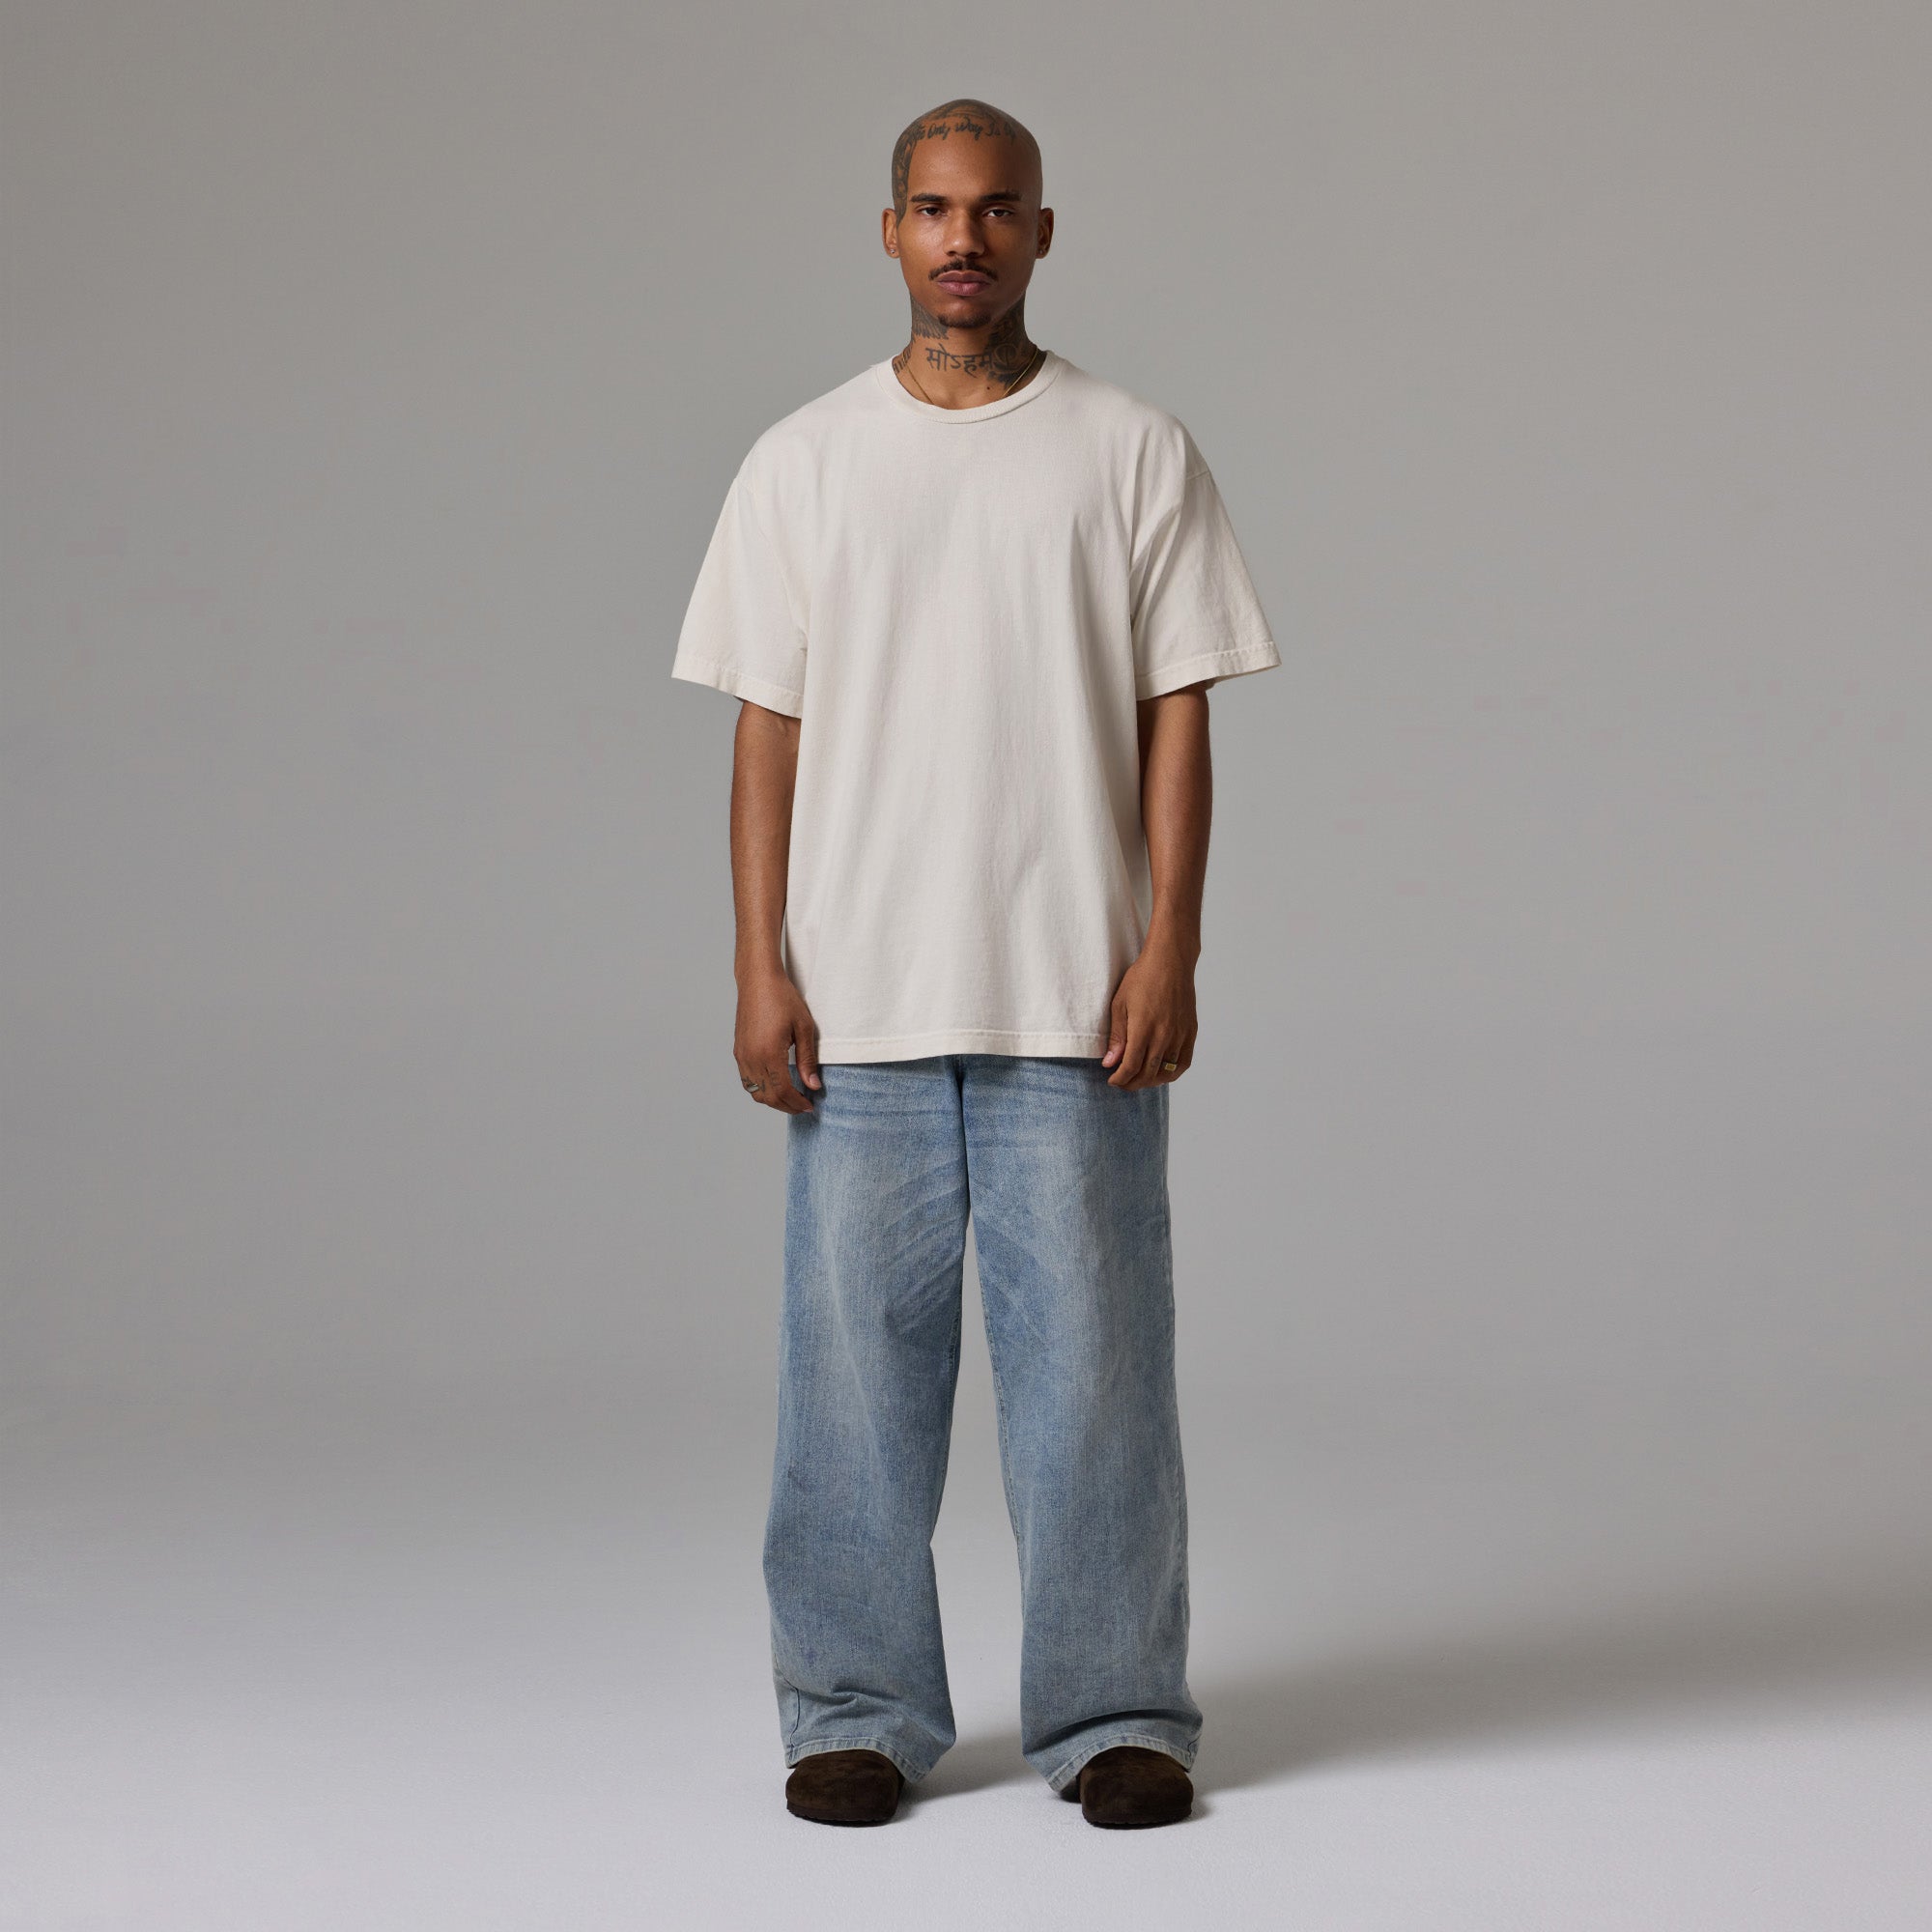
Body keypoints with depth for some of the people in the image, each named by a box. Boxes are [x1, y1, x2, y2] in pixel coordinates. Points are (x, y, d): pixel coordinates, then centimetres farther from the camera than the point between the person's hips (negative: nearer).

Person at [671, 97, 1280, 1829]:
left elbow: (1178, 719, 1)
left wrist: (1170, 951, -7)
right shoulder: (803, 465, 6)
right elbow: (768, 728, 6)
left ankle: (1117, 1714, 13)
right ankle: (857, 1714, 16)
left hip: (1076, 1001, -1)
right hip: (861, 1000, 1)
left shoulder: (1137, 455, 3)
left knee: (1092, 1357, 2)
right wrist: (761, 972, -1)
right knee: (857, 1358, 5)